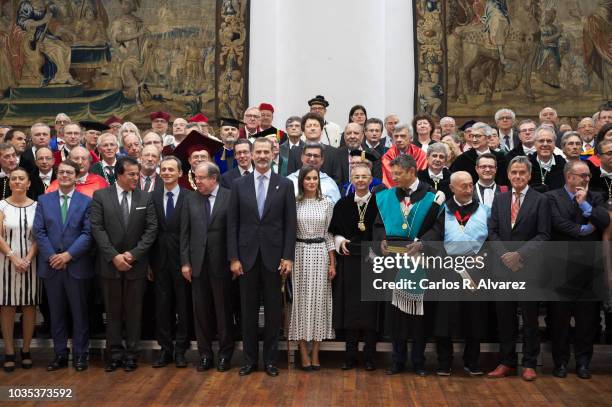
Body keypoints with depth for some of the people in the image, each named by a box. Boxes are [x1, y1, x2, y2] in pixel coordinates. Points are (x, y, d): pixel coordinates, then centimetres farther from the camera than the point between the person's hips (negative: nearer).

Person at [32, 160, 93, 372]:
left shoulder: (86, 202, 1)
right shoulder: (44, 200, 9)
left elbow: (88, 233, -6)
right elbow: (39, 231, 2)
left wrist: (68, 255, -14)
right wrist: (51, 256, -9)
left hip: (77, 265, -2)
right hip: (51, 265, 2)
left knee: (79, 312, 4)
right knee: (56, 313, 9)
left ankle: (80, 354, 14)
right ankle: (60, 354, 18)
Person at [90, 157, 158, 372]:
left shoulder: (145, 198, 3)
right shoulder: (100, 196, -1)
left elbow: (151, 229, -1)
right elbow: (97, 228, -6)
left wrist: (133, 254, -11)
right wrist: (114, 256, -13)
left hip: (136, 264, 1)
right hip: (110, 263, -1)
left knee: (134, 311, 5)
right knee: (112, 311, 7)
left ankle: (131, 353, 14)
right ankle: (114, 352, 16)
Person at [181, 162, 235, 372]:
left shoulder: (229, 197, -4)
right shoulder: (190, 199, 7)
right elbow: (185, 233, 7)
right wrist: (185, 262, 2)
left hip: (221, 263, -3)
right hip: (198, 263, 3)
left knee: (223, 310, 6)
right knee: (201, 310, 8)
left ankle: (225, 354, 18)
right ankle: (205, 354, 18)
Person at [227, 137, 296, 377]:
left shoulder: (285, 185, 2)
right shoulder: (239, 185, 4)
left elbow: (290, 224, 0)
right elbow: (232, 224, 2)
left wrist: (288, 257, -7)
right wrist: (233, 257, -4)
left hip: (274, 257, -1)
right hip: (247, 256, 1)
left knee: (273, 310, 6)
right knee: (248, 311, 7)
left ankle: (270, 359, 17)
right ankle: (250, 359, 18)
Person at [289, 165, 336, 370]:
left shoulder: (327, 203, 4)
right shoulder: (294, 203, 0)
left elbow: (329, 234, 6)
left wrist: (332, 263, 3)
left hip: (320, 254, 1)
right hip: (300, 254, -1)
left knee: (319, 299, 4)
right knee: (301, 299, 2)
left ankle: (315, 352, 13)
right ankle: (304, 353, 10)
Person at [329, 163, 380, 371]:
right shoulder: (342, 204, 8)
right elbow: (334, 231, 13)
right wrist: (340, 241, -5)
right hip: (349, 262, 2)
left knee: (371, 309, 0)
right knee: (349, 309, 3)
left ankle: (369, 356, 9)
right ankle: (350, 355, 12)